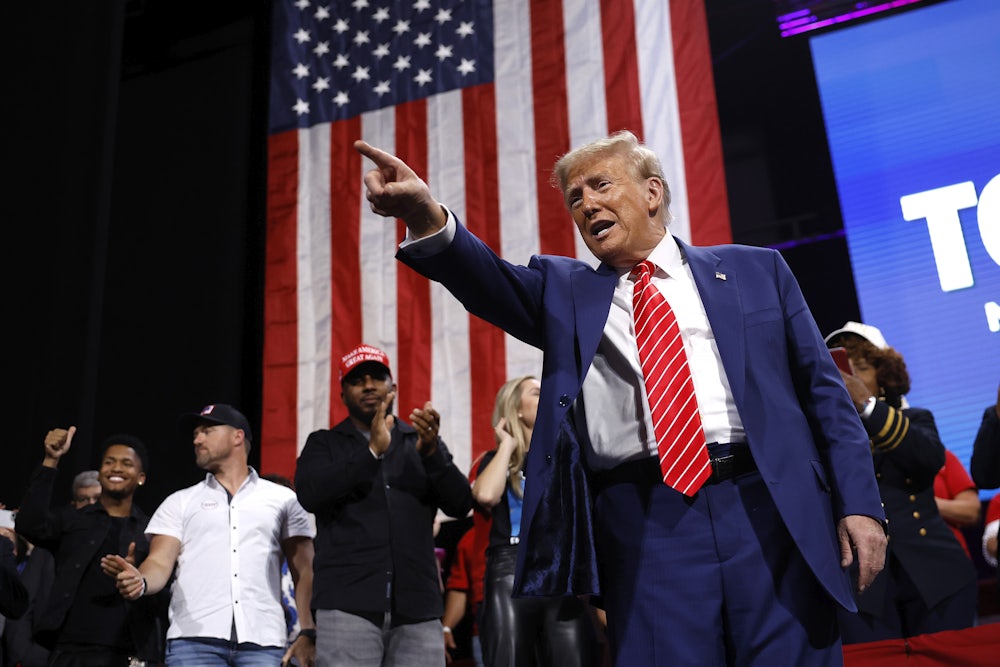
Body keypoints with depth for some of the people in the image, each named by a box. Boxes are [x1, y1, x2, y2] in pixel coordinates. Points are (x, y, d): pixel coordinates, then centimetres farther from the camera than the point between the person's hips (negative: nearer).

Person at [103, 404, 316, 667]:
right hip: (194, 639, 1)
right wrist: (140, 581, -18)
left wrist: (307, 634, -4)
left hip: (262, 643, -1)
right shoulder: (180, 502, 18)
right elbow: (161, 563, 6)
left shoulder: (282, 499, 14)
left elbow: (304, 572, 9)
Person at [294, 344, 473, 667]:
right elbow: (310, 495, -6)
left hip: (417, 607, 2)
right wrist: (372, 451, -14)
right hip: (349, 604, -2)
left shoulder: (421, 442, 17)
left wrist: (431, 452, -13)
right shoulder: (324, 443, 13)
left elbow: (460, 504, 4)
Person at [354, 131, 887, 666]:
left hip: (769, 510, 0)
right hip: (646, 527, 0)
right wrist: (428, 218, -25)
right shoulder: (565, 291, 15)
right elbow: (491, 282, -5)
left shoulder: (755, 270, 14)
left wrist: (859, 502, 2)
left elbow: (823, 390, 11)